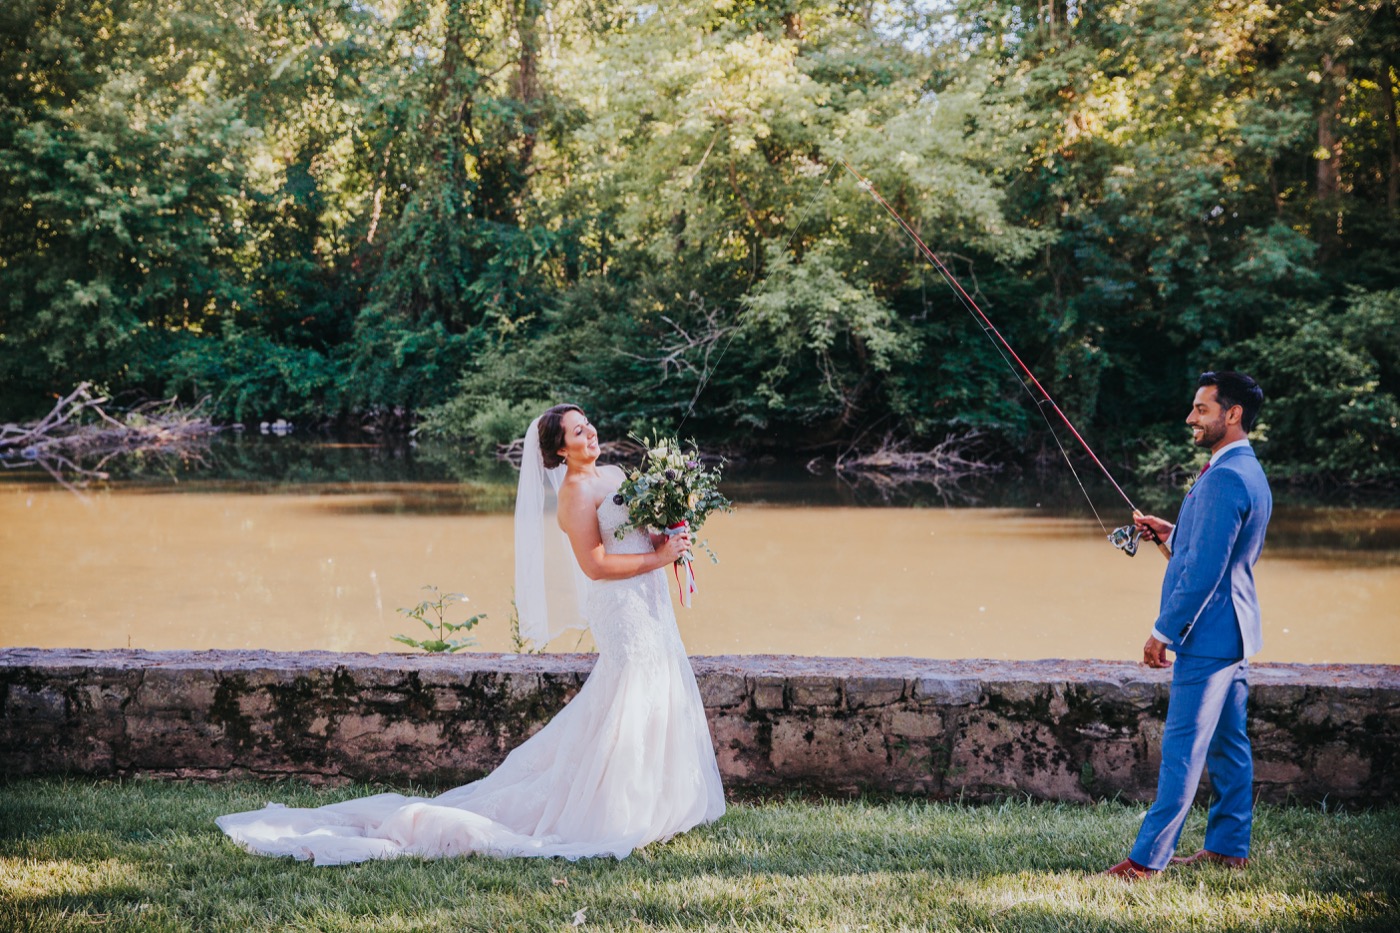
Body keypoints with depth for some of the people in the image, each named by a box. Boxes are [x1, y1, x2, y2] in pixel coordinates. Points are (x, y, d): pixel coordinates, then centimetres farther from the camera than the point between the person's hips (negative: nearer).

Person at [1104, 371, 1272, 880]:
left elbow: (1205, 569, -22)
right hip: (1233, 632, 11)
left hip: (1207, 633, -11)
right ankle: (1229, 846, 20)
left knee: (1183, 747, -7)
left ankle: (1147, 858, -5)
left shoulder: (1224, 478, -20)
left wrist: (1164, 631, -17)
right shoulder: (1250, 473, 14)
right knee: (1227, 743, 14)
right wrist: (1172, 532, 14)